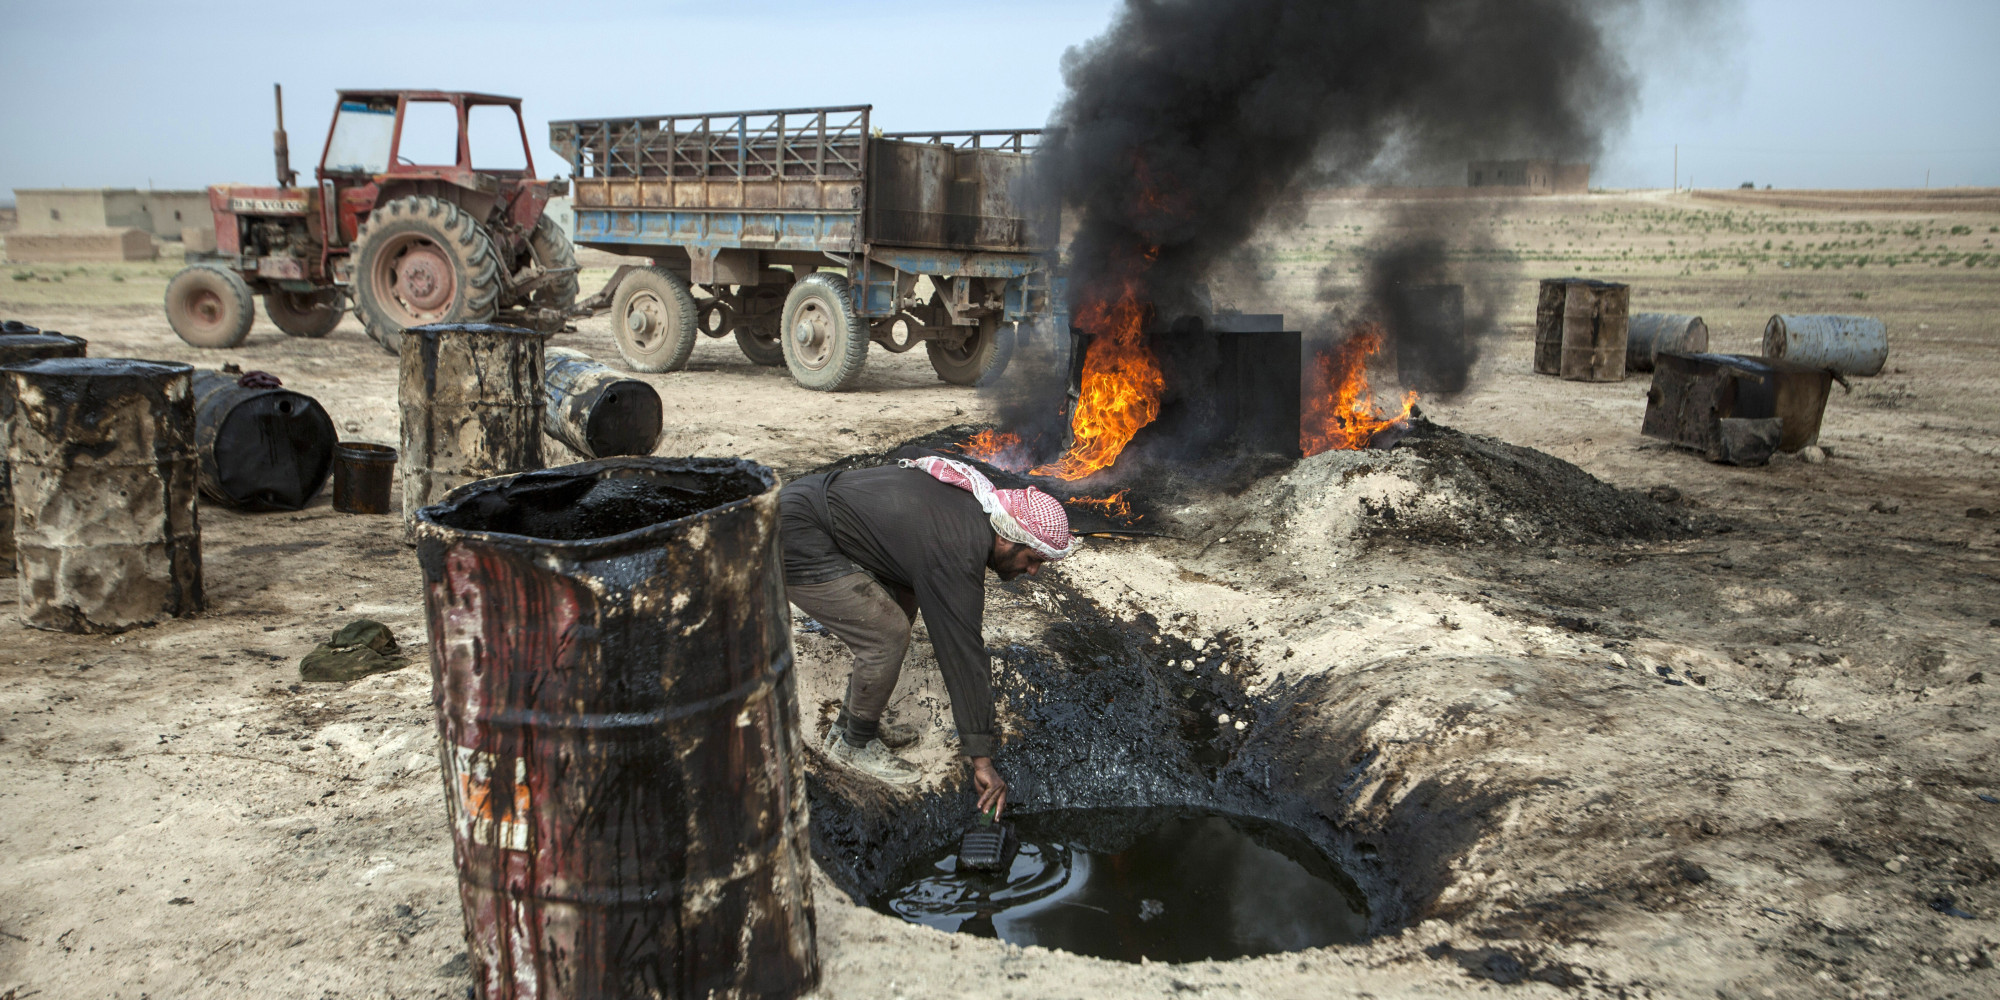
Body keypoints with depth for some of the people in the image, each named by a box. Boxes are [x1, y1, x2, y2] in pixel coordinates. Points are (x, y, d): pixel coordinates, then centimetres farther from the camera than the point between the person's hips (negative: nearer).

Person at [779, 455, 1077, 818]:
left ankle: (851, 723, 25)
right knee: (887, 636, -11)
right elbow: (963, 654, -22)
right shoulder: (958, 556, -24)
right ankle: (854, 744, 9)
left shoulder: (974, 499, 4)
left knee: (903, 602, 15)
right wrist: (981, 760, -16)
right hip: (796, 546, -10)